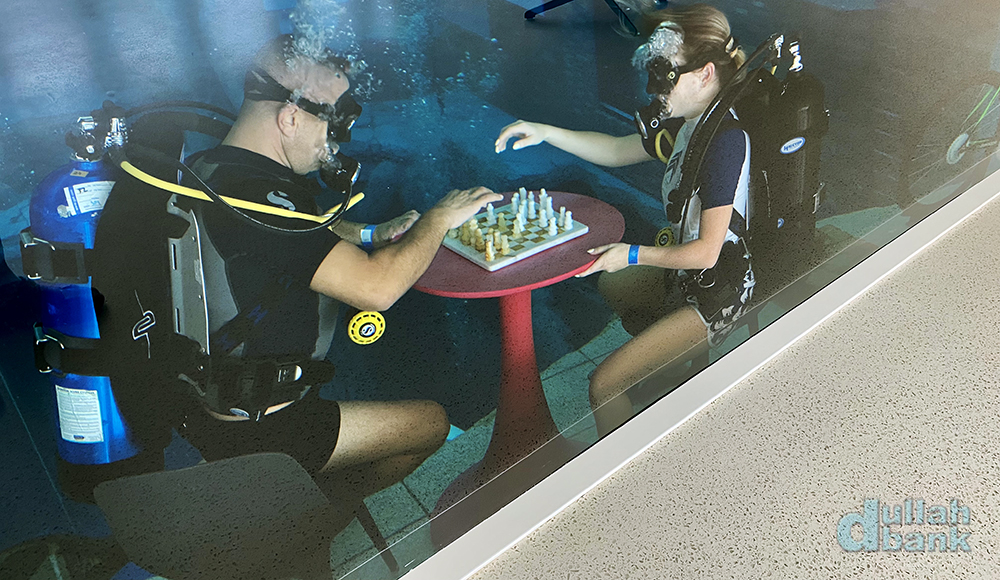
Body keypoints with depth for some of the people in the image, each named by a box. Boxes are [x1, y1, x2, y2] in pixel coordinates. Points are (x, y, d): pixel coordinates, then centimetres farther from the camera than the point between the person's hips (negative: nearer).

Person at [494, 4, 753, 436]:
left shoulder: (726, 138, -27)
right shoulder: (685, 123, 1)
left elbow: (705, 252, -28)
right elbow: (617, 151, 14)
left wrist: (633, 254, -16)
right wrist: (545, 133, 3)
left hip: (716, 294, -10)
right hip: (683, 272, 10)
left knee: (604, 387, -19)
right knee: (611, 285, 37)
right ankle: (677, 360, 48)